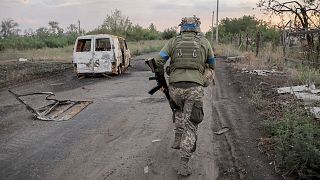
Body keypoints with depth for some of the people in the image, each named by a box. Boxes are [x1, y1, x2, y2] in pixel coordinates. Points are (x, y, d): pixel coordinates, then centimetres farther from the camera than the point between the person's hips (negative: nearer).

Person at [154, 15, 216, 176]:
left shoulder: (173, 42, 9)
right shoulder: (204, 42, 10)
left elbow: (157, 62, 0)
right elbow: (212, 64, 24)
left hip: (175, 87, 2)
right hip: (195, 89, -2)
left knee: (180, 110, 34)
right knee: (190, 125, 3)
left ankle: (178, 139, 33)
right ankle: (183, 164, 0)